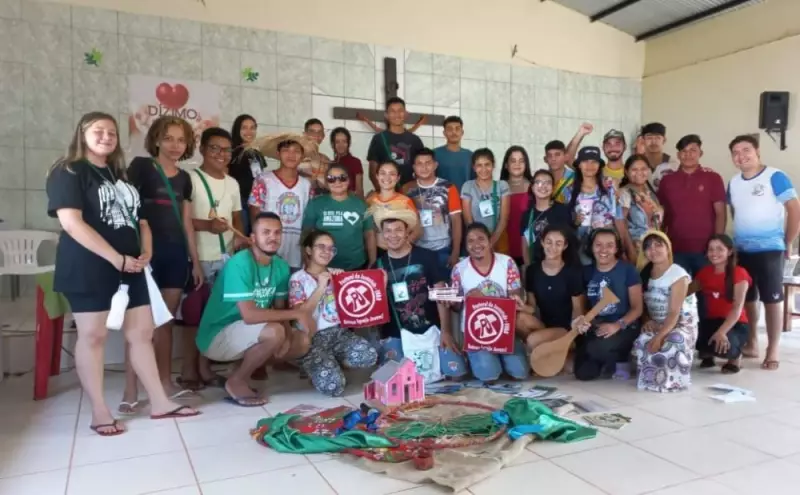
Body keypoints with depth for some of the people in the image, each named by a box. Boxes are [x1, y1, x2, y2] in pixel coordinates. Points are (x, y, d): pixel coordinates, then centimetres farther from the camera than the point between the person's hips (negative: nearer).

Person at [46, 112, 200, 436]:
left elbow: (140, 219, 20)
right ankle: (100, 413, 10)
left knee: (142, 333, 7)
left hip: (129, 267, 7)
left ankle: (159, 403, 15)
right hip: (89, 268, -7)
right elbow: (71, 222, -17)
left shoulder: (120, 175, 18)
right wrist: (116, 258, -19)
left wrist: (145, 253, 1)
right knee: (93, 336, 1)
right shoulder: (69, 172, -4)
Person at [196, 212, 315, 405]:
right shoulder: (240, 263, -24)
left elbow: (279, 309, 5)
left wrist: (287, 335, -16)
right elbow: (249, 315, -32)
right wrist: (297, 313, -27)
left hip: (247, 335, 8)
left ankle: (244, 367, 9)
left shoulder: (281, 266, -1)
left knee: (302, 342, -3)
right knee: (274, 332, -31)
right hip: (217, 337, -7)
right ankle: (236, 381, -7)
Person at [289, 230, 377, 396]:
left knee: (369, 356, -26)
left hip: (339, 331, 4)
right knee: (333, 385, -26)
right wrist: (320, 288, -17)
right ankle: (320, 366, 11)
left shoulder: (339, 274, 11)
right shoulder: (298, 279, -2)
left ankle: (329, 363, 3)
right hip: (313, 337, -4)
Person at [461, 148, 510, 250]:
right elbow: (468, 220, -4)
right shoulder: (468, 187, -1)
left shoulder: (502, 185, 1)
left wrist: (492, 243, -13)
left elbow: (504, 219, -4)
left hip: (498, 242, 1)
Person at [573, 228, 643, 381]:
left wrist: (618, 325, -21)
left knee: (596, 349, -34)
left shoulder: (627, 270, -5)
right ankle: (611, 361, 19)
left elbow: (637, 308, -5)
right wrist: (580, 320, -15)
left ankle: (621, 360, 1)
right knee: (583, 373, -14)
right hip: (594, 328, 4)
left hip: (624, 328, -4)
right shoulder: (587, 272, 6)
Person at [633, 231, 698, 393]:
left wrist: (659, 337, -32)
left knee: (671, 347, -38)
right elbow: (643, 304, 9)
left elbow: (674, 312, -21)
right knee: (641, 343, -31)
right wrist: (647, 321, -14)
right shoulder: (645, 273, 6)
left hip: (682, 324, -4)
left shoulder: (678, 275, -13)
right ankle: (651, 377, -5)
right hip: (656, 325, 4)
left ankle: (672, 380, -7)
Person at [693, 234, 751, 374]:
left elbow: (738, 308, -21)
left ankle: (735, 356, 4)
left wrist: (722, 332, -34)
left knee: (722, 346, -38)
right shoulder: (705, 272, 7)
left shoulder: (739, 273, -11)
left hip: (735, 325, -5)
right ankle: (707, 353, 10)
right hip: (710, 322, 5)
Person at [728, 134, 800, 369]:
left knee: (772, 300, -1)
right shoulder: (733, 182, 8)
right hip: (741, 250, 6)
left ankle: (772, 351, 7)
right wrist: (739, 237, 10)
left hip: (769, 249, -5)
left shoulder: (775, 177, -9)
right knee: (747, 298, 12)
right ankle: (751, 343, 25)